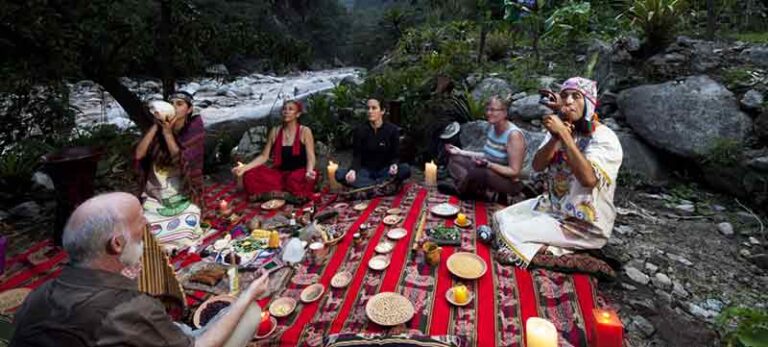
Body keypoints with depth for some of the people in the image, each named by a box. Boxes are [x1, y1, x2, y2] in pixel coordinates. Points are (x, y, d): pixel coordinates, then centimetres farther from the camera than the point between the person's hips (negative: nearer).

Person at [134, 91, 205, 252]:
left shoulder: (195, 133, -6)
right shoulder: (157, 130, 5)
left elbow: (181, 161, -18)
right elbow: (138, 154, -9)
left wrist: (167, 132, -20)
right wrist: (155, 125, -12)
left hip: (183, 198, -3)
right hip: (155, 197, 3)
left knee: (182, 237, -15)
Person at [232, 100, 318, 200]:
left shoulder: (305, 131, -2)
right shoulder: (275, 131, 9)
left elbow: (310, 157, -9)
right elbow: (264, 156, 8)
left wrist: (309, 171, -33)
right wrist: (244, 167, -7)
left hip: (298, 173, -4)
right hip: (280, 173, 4)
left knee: (296, 180, -40)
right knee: (250, 176, -21)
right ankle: (288, 191, -20)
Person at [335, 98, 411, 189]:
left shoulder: (392, 129, -7)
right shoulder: (360, 130, -6)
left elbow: (395, 155, -4)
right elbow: (357, 156, -7)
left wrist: (394, 165, -28)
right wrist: (353, 170, -29)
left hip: (385, 171, 0)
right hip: (366, 171, 1)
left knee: (405, 169, -31)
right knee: (340, 174, -26)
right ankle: (383, 185, -28)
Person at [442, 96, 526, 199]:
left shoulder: (513, 134, -23)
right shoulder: (492, 127, 1)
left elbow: (514, 172, -23)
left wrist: (487, 164, -34)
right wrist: (461, 152, 6)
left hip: (509, 182, -8)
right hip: (489, 173, 8)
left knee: (477, 172, -35)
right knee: (455, 159, 3)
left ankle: (459, 191, -3)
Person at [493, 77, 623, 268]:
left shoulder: (604, 137, -18)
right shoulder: (559, 130, 2)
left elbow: (589, 178, -35)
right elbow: (537, 166, -7)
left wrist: (564, 134, -33)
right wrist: (555, 138, -24)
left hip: (585, 224, -7)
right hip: (551, 206, 7)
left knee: (512, 232, -20)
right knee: (501, 218, 0)